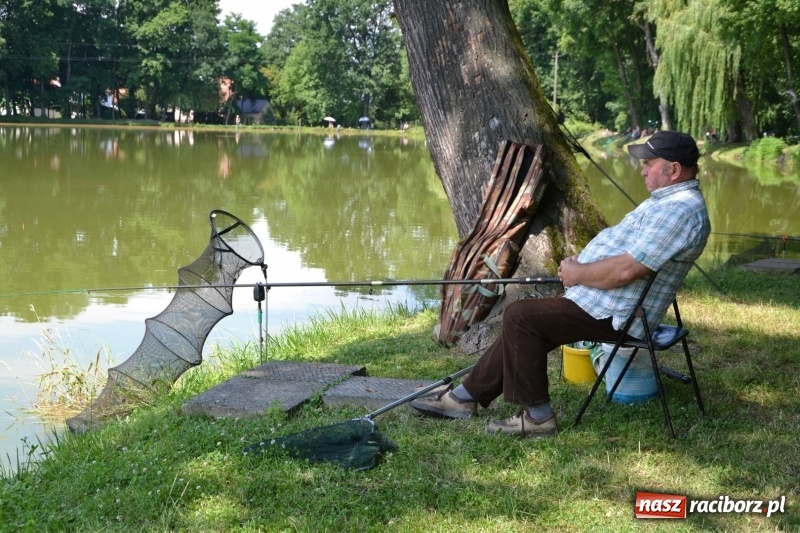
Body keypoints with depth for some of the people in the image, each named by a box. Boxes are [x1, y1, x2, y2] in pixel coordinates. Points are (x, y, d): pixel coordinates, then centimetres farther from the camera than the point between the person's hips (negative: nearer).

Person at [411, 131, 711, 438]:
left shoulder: (678, 211, -21)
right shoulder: (669, 201, 15)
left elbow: (625, 270, -29)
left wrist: (577, 273, -13)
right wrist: (581, 262, 7)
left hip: (614, 316, -11)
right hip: (603, 301, 11)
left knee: (519, 316, -14)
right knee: (522, 321, 12)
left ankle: (537, 416, -7)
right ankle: (467, 396, 19)